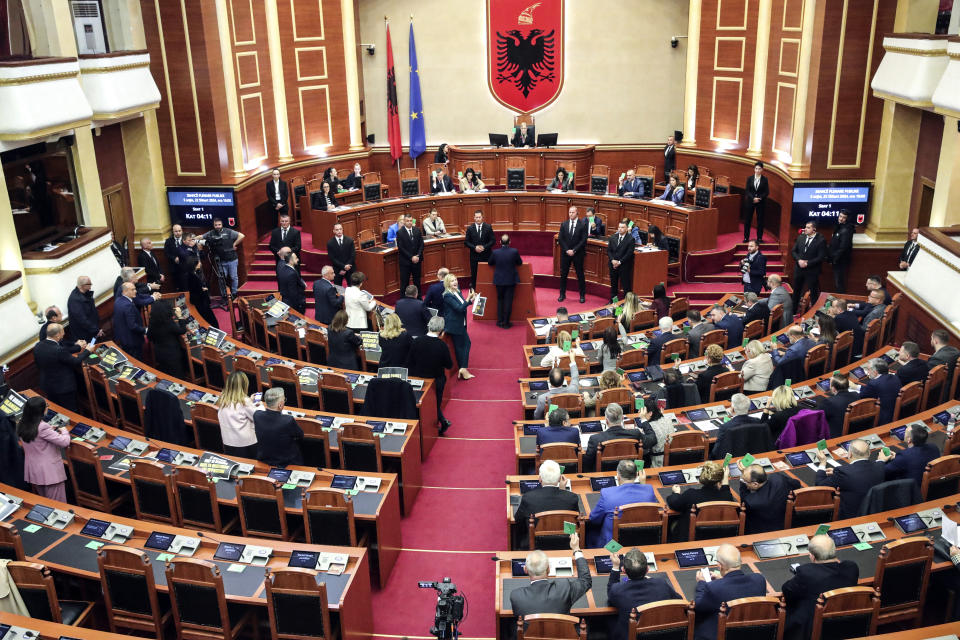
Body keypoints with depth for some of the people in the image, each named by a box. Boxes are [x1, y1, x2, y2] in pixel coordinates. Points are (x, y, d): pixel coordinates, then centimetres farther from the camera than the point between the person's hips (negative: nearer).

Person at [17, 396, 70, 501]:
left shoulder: (21, 425, -2)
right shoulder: (42, 427, -25)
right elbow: (65, 442, -21)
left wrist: (50, 430, 12)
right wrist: (64, 431, -2)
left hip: (32, 472, 8)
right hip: (50, 472, -8)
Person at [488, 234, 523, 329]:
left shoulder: (495, 252, -11)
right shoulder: (514, 251, -14)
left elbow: (490, 263, 4)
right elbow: (520, 262, 1)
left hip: (499, 280, 1)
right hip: (511, 280, -1)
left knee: (500, 300, 17)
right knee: (508, 301, 5)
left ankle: (500, 321, 18)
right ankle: (506, 322, 8)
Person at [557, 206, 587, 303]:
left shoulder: (583, 224, -5)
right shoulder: (564, 225, 5)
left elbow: (583, 240, -9)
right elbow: (560, 239, 2)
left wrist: (574, 250, -15)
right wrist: (567, 250, -10)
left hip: (578, 254, -3)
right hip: (565, 253, 3)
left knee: (580, 274, 5)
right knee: (563, 274, 6)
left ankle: (582, 295, 13)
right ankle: (562, 294, 17)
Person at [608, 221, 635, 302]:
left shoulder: (630, 239, -8)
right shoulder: (613, 237, 8)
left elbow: (629, 253, -13)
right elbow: (608, 250, 8)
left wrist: (619, 262, -15)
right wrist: (612, 260, -8)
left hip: (624, 266, -5)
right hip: (613, 265, 5)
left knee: (626, 285, -1)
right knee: (613, 284, 13)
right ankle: (612, 301, 23)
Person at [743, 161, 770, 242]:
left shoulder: (765, 179, 0)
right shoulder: (750, 179, 3)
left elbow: (767, 192, -2)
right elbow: (747, 190, -1)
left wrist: (759, 198, -15)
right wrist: (753, 198, -15)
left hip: (761, 202, -1)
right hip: (750, 201, 1)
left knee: (760, 220, 2)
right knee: (747, 219, 2)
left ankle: (759, 238, 9)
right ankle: (746, 237, 9)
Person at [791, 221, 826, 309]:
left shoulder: (820, 240, -12)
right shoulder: (800, 238, 5)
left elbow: (821, 257, -16)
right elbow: (793, 251, 7)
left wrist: (807, 263, -19)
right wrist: (799, 260, -11)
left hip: (812, 271, -5)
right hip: (799, 269, 5)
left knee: (813, 292, 2)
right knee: (796, 291, 15)